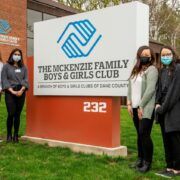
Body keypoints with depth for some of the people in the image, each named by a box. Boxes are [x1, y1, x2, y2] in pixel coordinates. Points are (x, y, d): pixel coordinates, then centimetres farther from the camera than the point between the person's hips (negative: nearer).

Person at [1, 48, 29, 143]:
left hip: (21, 93, 3)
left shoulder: (23, 67, 13)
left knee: (17, 114, 4)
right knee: (11, 114, -10)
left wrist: (21, 90, -11)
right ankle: (9, 135, 5)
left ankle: (16, 135, 10)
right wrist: (12, 91, -12)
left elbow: (26, 80, 5)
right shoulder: (6, 66, 5)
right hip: (10, 92, -2)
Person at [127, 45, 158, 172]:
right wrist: (129, 103, 6)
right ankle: (140, 159, 20)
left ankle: (148, 162, 2)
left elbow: (150, 89, -14)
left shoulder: (152, 69, -5)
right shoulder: (135, 70, 17)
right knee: (139, 134, 11)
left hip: (146, 108, -7)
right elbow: (131, 87, 17)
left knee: (144, 134, -9)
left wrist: (141, 106, -16)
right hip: (135, 107, 7)